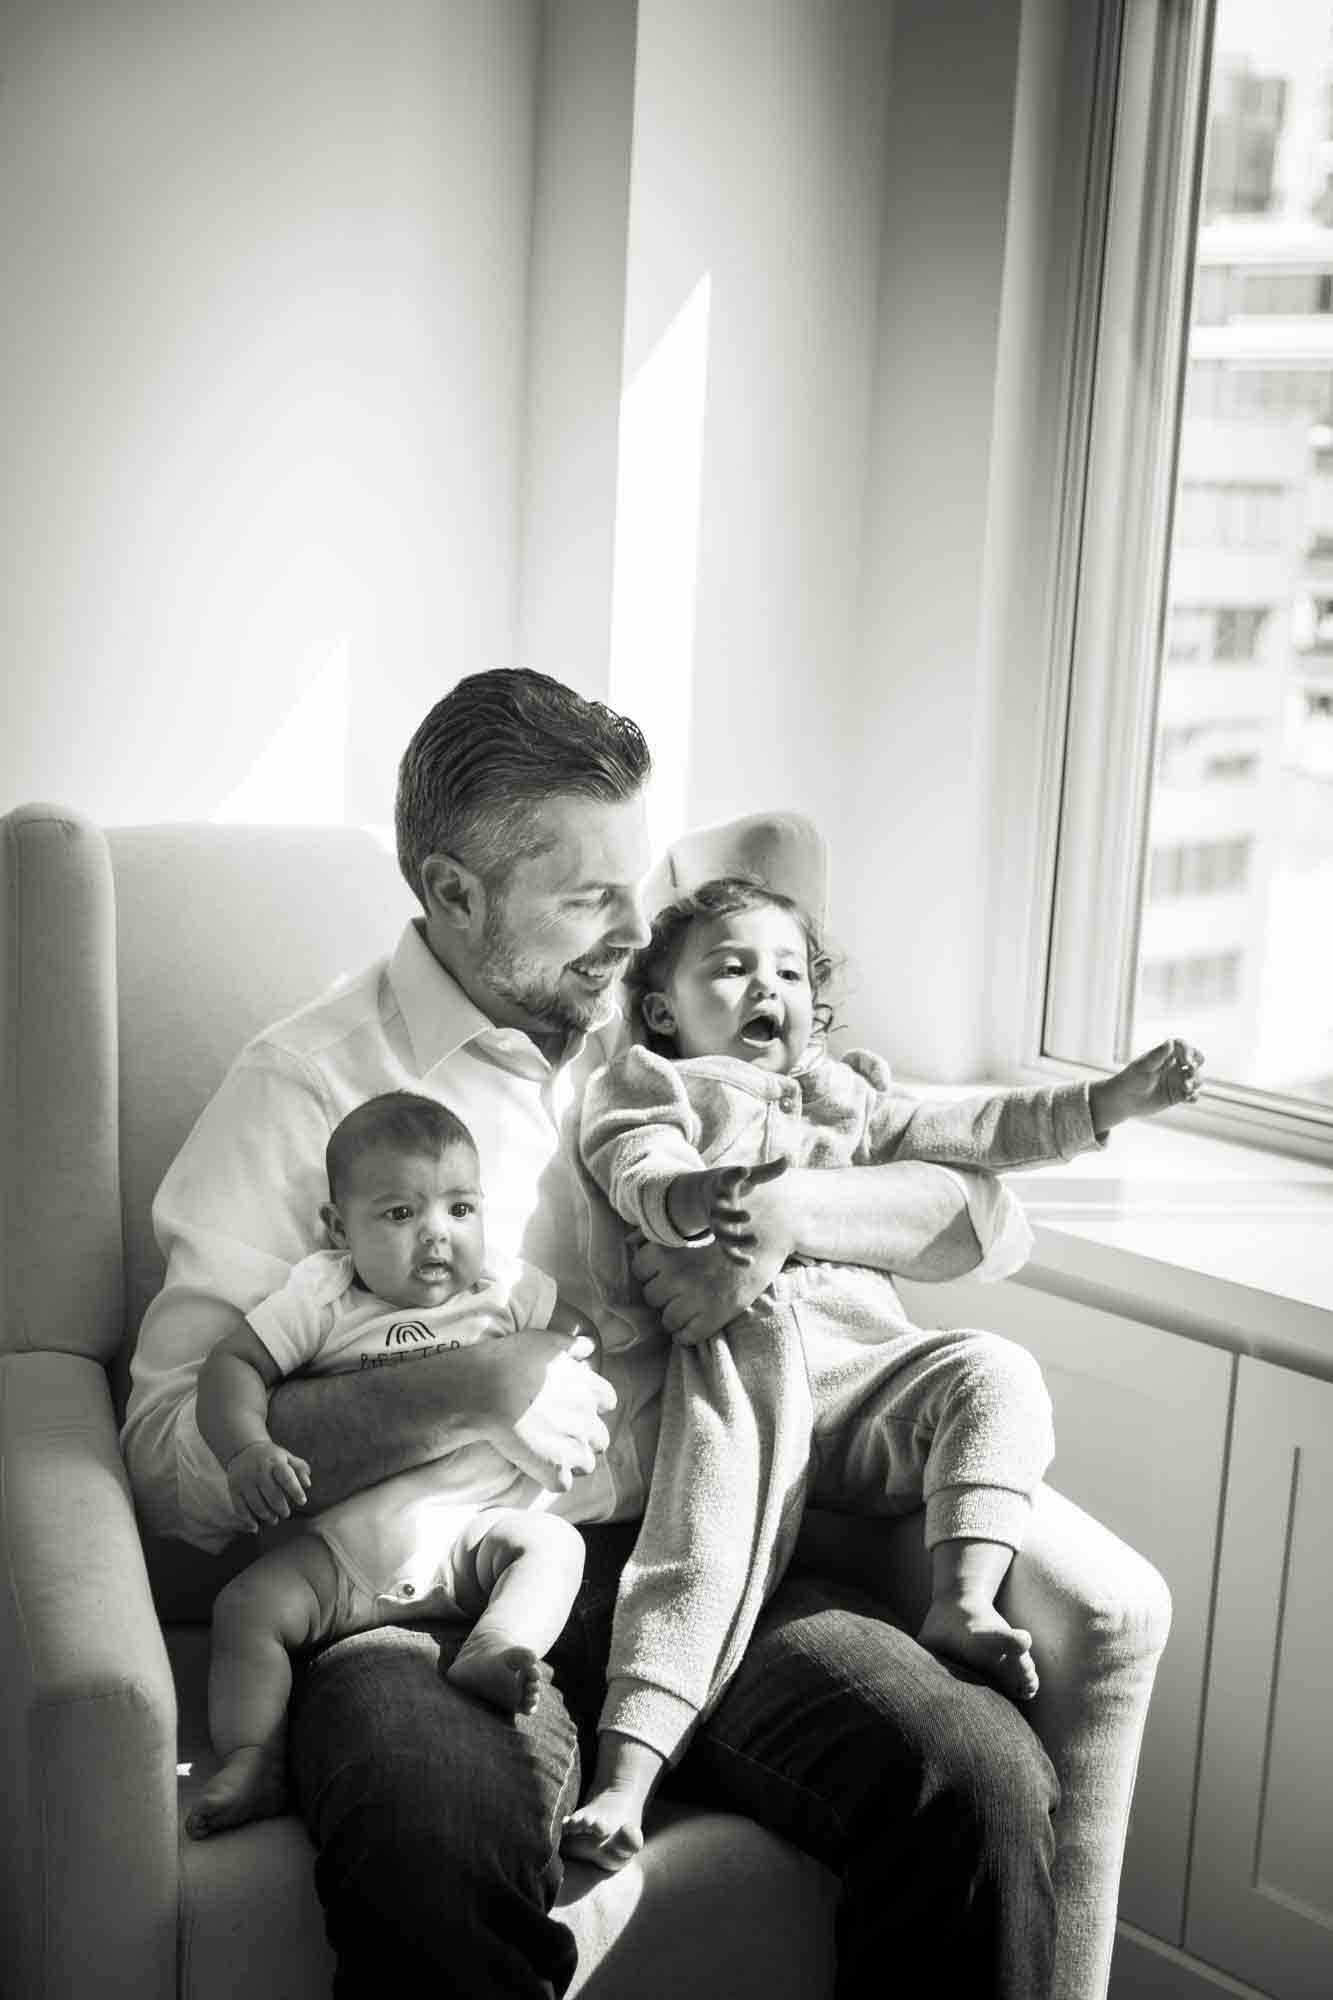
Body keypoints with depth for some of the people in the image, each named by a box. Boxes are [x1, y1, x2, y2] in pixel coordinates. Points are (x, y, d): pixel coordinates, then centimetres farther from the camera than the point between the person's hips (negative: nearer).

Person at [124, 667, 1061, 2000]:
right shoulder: (305, 1087, 3)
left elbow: (982, 1209, 18)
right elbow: (173, 1451, -4)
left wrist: (789, 1211, -1)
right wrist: (471, 1386, -14)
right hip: (427, 1589, -3)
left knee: (986, 1777, -23)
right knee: (435, 1851, -37)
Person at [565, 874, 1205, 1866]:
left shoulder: (843, 1095, 31)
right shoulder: (648, 1086, 16)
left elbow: (973, 1129, 23)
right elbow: (641, 1177, -6)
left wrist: (1113, 1098, 12)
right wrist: (701, 1199, -33)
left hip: (862, 1357, 4)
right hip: (735, 1364, -4)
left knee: (992, 1369, -21)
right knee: (708, 1540, -24)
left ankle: (962, 1601, -32)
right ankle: (624, 1775, -29)